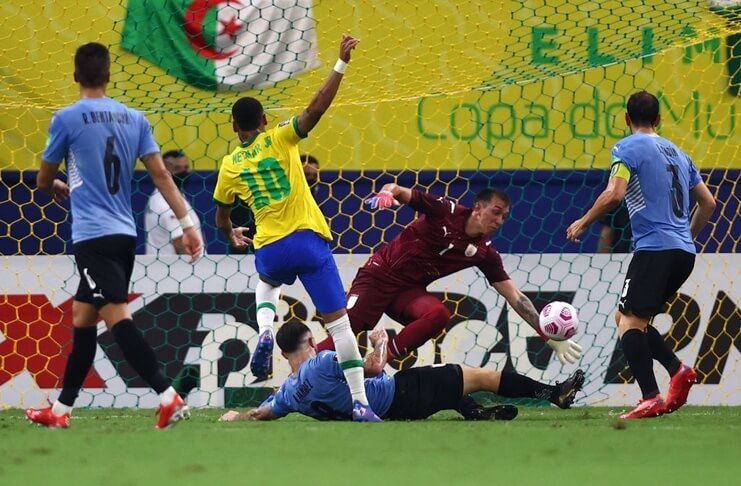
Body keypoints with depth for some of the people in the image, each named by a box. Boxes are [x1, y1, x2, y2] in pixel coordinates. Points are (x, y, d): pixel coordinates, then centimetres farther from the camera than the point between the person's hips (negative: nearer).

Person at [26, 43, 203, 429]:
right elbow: (161, 174, 4)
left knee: (117, 317, -14)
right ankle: (61, 409, 22)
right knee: (81, 318, 16)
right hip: (125, 234, 7)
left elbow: (43, 180, 7)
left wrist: (58, 188, 30)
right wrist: (187, 224, 4)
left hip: (92, 235, -7)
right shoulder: (134, 118, 9)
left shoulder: (67, 119, -5)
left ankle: (169, 398, -27)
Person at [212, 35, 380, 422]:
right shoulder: (278, 140, 2)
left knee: (267, 283, 39)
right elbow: (316, 108, -12)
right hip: (308, 239, -3)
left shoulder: (229, 167, 12)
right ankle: (360, 401, -9)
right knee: (338, 321, -2)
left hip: (269, 251, 3)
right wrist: (341, 64, -9)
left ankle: (264, 333, 9)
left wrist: (232, 235, 48)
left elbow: (221, 216, 27)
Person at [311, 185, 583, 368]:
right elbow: (400, 192, -15)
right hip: (380, 274, -4)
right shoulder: (446, 212, -12)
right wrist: (387, 193, -42)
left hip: (411, 291, 4)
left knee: (438, 314, -28)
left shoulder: (484, 253, 0)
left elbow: (514, 296, 2)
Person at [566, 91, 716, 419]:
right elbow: (708, 202, 24)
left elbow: (614, 194, -15)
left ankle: (651, 399, -23)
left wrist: (583, 223, -2)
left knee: (630, 321, -9)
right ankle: (678, 371, -2)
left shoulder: (627, 148, -1)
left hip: (655, 247, -8)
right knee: (626, 318, 15)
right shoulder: (677, 153, 22)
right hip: (684, 252, 8)